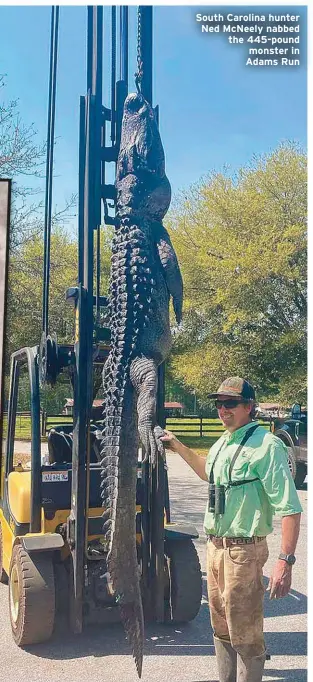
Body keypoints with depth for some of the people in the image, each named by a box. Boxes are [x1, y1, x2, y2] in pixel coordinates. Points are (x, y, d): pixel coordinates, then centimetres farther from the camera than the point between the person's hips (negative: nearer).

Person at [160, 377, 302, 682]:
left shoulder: (266, 445, -18)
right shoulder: (222, 443, 8)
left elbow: (289, 507, -22)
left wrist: (285, 560, -27)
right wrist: (179, 448, 27)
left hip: (243, 550, -8)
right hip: (215, 545, 9)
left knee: (244, 632, 2)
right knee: (221, 626, 20)